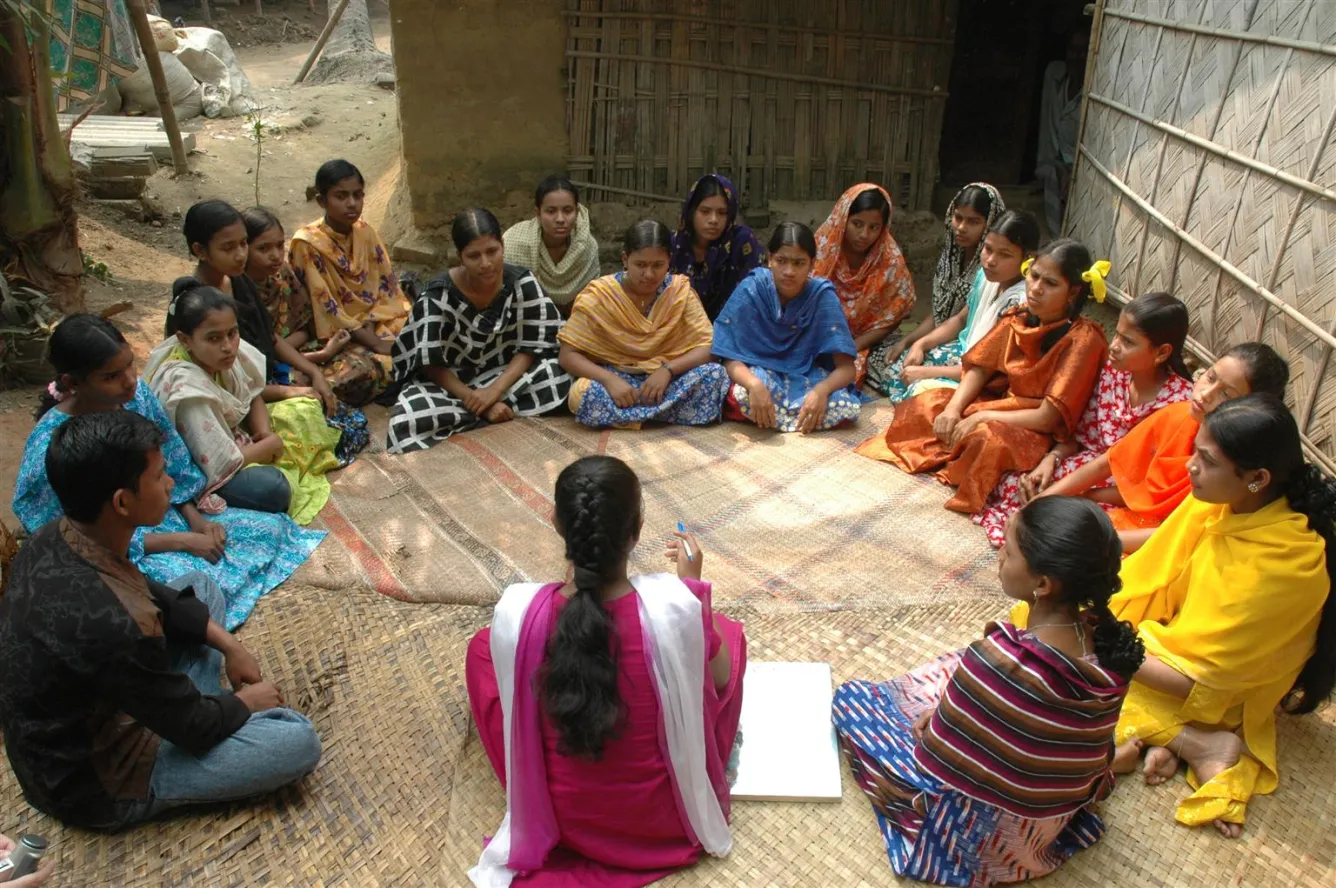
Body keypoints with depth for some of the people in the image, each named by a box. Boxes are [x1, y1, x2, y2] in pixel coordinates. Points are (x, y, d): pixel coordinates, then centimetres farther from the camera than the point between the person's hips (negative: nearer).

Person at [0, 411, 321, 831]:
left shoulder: (53, 539, -12)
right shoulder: (111, 625, -39)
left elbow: (149, 597, 8)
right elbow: (195, 726, -22)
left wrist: (228, 644, 2)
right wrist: (246, 702, -2)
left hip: (67, 728, 8)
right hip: (93, 784, -8)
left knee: (201, 587, 12)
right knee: (298, 741, -16)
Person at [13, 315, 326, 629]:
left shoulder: (136, 394, -11)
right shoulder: (53, 446, -28)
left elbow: (175, 464, 3)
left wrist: (195, 519, -9)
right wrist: (182, 541, -21)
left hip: (165, 514, 7)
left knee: (272, 527, -2)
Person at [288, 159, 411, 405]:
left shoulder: (365, 232, 4)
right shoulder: (307, 244, -13)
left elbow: (386, 286, 4)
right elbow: (325, 309, -16)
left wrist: (374, 329, -16)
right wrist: (377, 344, -21)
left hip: (374, 324, 5)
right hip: (336, 336, -5)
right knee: (360, 373, -33)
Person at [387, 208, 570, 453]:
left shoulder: (522, 282, -14)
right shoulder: (439, 296, -19)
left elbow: (532, 347, -11)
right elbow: (432, 365, -15)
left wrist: (495, 390, -24)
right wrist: (475, 399, -25)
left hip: (505, 374, 2)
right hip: (450, 381, -2)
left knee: (558, 375, -27)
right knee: (406, 420, -32)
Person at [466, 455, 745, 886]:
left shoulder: (516, 611, -25)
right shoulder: (675, 604, -29)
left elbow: (516, 702, -3)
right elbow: (722, 676, -7)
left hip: (565, 822, 0)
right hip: (666, 816, 0)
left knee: (482, 645, 16)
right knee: (728, 629, 15)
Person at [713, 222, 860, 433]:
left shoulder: (822, 295, -15)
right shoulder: (750, 290, -16)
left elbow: (846, 367, -17)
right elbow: (730, 358, -18)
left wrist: (821, 390, -39)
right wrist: (755, 385, -39)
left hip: (807, 378, 2)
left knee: (846, 407, -29)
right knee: (743, 396, -37)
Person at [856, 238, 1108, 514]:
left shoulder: (1083, 340, -21)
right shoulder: (1020, 318, -1)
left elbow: (1047, 418, -23)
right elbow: (980, 368, 1)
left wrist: (981, 417, -22)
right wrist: (953, 409, -17)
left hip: (1036, 430, -7)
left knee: (986, 437, -36)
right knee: (925, 404, -4)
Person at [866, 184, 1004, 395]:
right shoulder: (953, 253, 8)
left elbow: (963, 319, -18)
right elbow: (938, 314, 9)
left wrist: (921, 344, -29)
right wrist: (906, 341, -3)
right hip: (941, 339, 8)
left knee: (908, 368, -29)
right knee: (878, 352, -5)